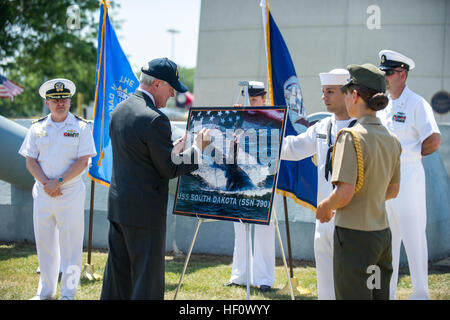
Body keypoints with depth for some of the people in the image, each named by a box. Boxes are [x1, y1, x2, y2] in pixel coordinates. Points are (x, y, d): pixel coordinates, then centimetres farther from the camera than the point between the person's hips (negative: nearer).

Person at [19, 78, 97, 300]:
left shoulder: (81, 127, -1)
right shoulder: (37, 128, 8)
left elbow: (83, 161, -8)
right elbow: (30, 160, 5)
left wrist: (59, 182, -16)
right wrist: (45, 183, -10)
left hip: (71, 193, -3)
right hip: (43, 193, 3)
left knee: (70, 243, -2)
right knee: (44, 242, 10)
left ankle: (68, 293, 7)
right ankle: (45, 291, 22)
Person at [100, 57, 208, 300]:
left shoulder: (119, 110, 9)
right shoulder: (154, 119, -19)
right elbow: (168, 170, -14)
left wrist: (172, 152, 13)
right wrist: (196, 149, -1)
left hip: (117, 205, 9)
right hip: (145, 211, -9)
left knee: (117, 274, 15)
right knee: (148, 281, -1)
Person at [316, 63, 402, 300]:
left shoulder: (352, 137, -17)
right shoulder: (391, 140, 7)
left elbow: (344, 194, -22)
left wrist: (325, 207, -3)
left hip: (355, 236, -8)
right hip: (383, 234, 8)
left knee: (353, 295, 0)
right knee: (379, 294, 15)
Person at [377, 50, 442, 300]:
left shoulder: (416, 104, -10)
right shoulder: (384, 106, 13)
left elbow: (434, 140, -19)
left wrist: (410, 154, -7)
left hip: (408, 177, -8)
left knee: (414, 237, -3)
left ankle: (421, 293, 5)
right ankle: (388, 293, 20)